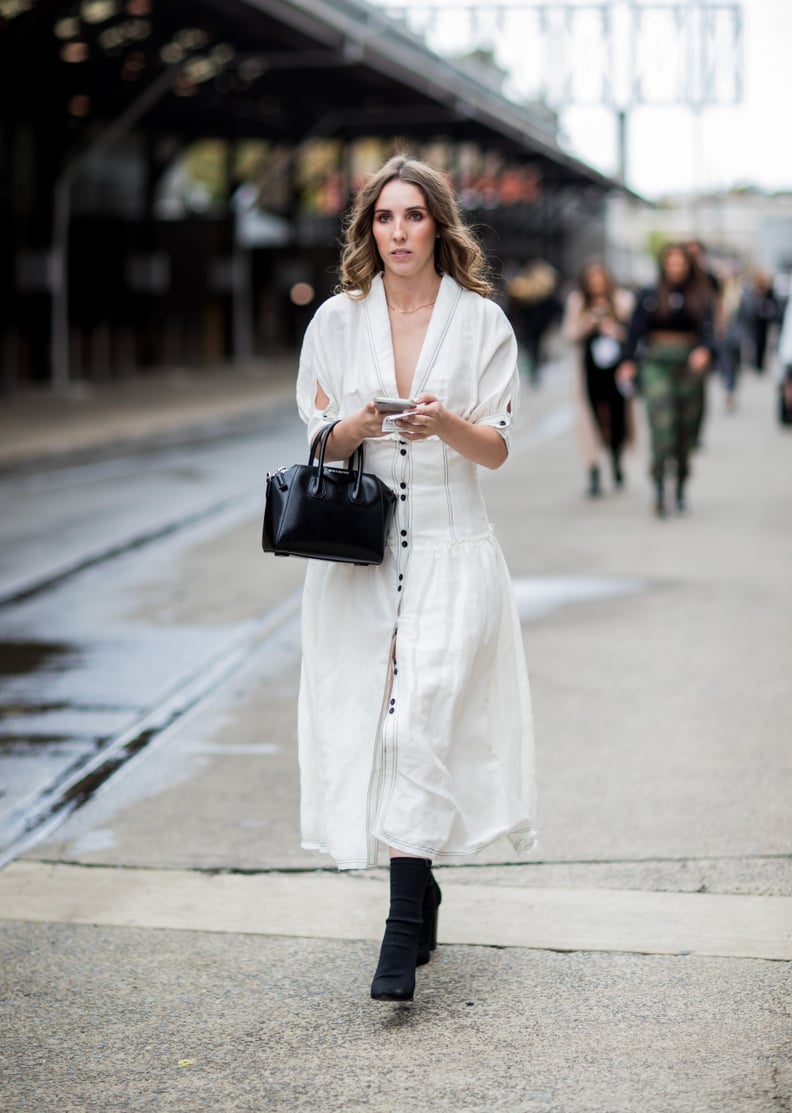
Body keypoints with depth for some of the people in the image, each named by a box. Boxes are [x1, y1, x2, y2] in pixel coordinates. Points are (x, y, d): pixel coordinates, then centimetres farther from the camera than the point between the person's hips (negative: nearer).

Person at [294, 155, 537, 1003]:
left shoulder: (481, 320, 3)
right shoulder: (337, 321, 7)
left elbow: (496, 448, 2)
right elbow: (320, 444, 7)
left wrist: (449, 424, -19)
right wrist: (358, 426, -15)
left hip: (449, 548, -2)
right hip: (359, 554, 3)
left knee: (422, 719, -14)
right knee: (371, 718, 3)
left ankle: (404, 932, -13)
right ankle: (419, 898, 23)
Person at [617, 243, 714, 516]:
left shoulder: (701, 297, 5)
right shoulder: (650, 296, 3)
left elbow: (708, 329, -5)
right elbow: (636, 329, 2)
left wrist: (704, 350, -25)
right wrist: (628, 362, -8)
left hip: (689, 365, 2)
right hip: (657, 364, -2)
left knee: (686, 429, 5)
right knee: (661, 424, -14)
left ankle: (680, 488, 16)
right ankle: (659, 487, -14)